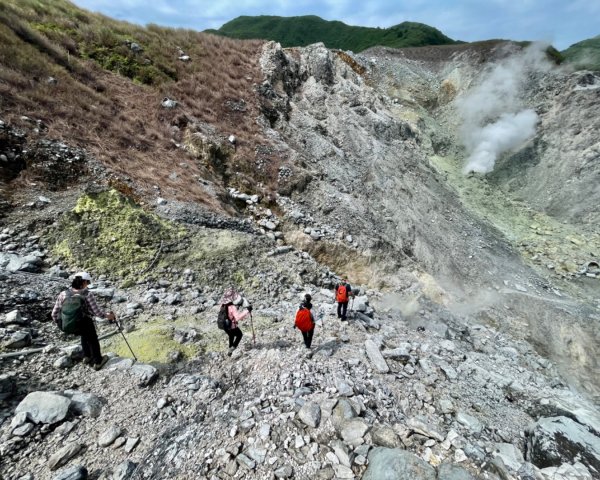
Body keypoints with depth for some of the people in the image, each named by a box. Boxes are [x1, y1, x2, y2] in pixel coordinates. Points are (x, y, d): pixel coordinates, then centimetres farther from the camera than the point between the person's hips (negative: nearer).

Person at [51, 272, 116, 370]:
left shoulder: (63, 294, -10)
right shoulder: (87, 295, -22)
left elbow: (55, 313, -3)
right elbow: (97, 312, -17)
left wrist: (59, 323, 16)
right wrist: (107, 315, 2)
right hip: (85, 325, -5)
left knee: (84, 335, 35)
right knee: (93, 340, 23)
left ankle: (87, 357, 45)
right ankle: (98, 362, 39)